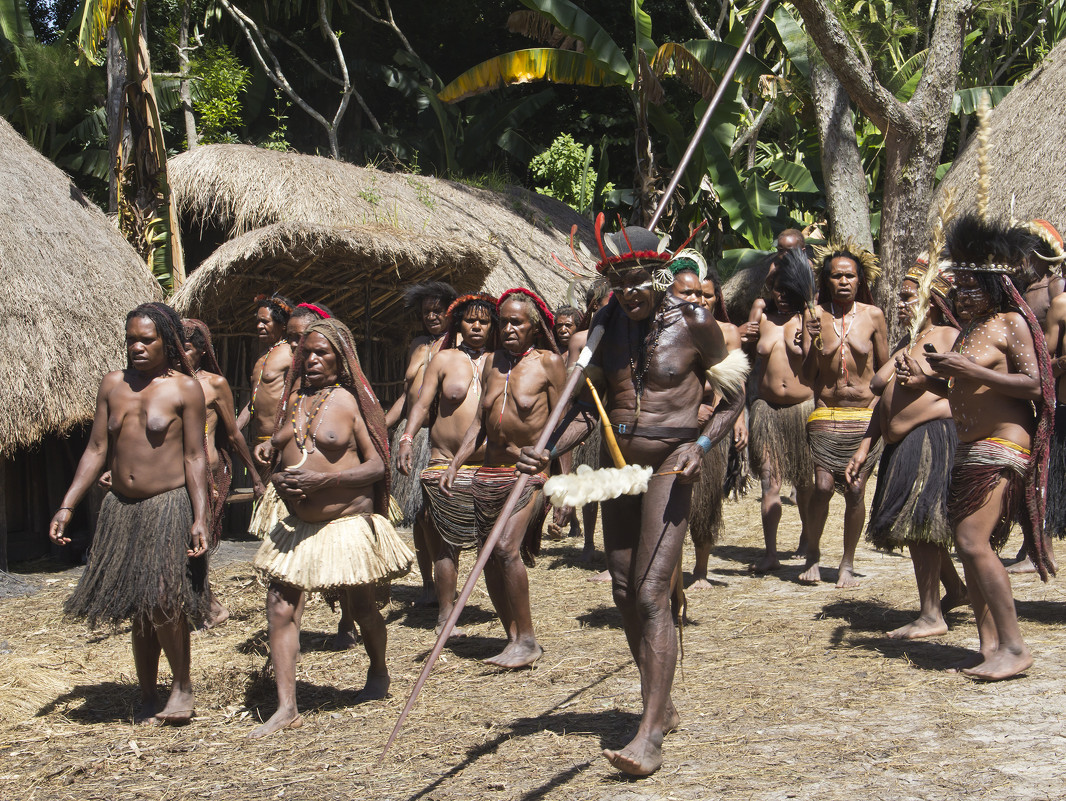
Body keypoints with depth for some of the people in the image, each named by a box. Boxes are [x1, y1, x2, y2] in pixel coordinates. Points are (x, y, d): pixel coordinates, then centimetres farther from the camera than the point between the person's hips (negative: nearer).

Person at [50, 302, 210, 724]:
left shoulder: (184, 388, -4)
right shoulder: (113, 385, 9)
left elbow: (195, 457, -6)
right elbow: (96, 450, 10)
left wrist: (201, 518, -14)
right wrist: (66, 506, 4)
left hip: (169, 505, -5)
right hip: (121, 508, 5)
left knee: (163, 598, -16)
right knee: (138, 609, 9)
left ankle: (182, 686, 2)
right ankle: (147, 697, 19)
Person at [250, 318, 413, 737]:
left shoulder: (351, 402, -6)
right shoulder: (295, 398, 9)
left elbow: (377, 464, -10)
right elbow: (279, 445, 22)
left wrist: (323, 479, -22)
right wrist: (278, 477, -2)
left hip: (347, 521, -4)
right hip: (298, 526, 5)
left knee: (361, 605, 11)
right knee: (280, 608, -7)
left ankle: (378, 674, 39)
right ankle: (286, 708, -6)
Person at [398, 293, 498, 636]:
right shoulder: (444, 360, 9)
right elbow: (422, 404, 5)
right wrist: (407, 439, -11)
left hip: (493, 467, 0)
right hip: (448, 465, 0)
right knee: (448, 543, 0)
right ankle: (445, 614, 7)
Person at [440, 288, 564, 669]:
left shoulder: (548, 362, -2)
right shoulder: (493, 362, 13)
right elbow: (480, 420, 17)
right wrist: (454, 465, 8)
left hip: (531, 473, -6)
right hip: (490, 474, 6)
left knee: (507, 547, -22)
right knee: (489, 558, 4)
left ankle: (526, 640, -13)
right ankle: (514, 638, 16)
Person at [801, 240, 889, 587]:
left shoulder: (872, 316, 1)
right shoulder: (816, 315, 0)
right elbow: (807, 378, 0)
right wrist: (813, 343, -15)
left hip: (866, 415, 0)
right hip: (826, 413, 0)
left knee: (855, 489, -4)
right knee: (823, 486, -11)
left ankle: (847, 564, 11)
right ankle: (812, 552, 14)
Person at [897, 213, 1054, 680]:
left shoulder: (1012, 322, -7)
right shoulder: (971, 328, 18)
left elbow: (1033, 383, -16)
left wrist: (972, 371, -21)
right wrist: (928, 381, 9)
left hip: (1002, 447, -9)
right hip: (971, 448, 9)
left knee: (974, 543, -17)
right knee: (969, 547, 6)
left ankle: (1014, 647, -13)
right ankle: (990, 645, 11)